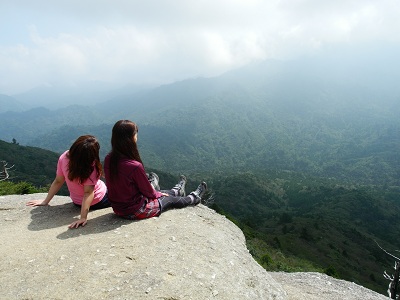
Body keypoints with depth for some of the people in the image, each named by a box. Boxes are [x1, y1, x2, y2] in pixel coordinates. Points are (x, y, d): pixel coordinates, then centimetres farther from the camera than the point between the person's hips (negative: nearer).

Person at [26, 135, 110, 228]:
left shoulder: (64, 157, -16)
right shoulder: (91, 166, -32)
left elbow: (58, 182, -10)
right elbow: (88, 192, -34)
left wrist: (45, 201, 1)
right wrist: (83, 218, -35)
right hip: (98, 201, -6)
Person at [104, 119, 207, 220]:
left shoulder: (108, 159, -11)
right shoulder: (135, 166, -34)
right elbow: (148, 191, -18)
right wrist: (158, 194, 6)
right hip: (136, 211, -7)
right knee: (170, 200, 19)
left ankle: (177, 191, 61)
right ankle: (194, 198, 47)